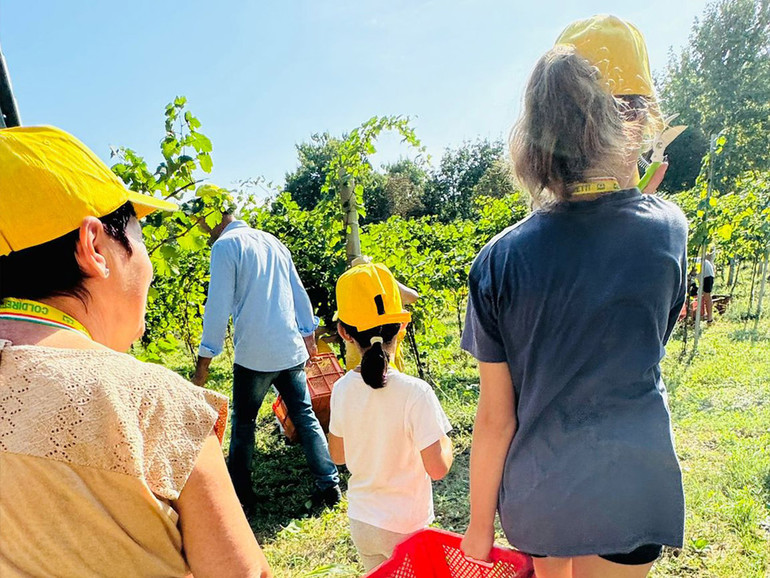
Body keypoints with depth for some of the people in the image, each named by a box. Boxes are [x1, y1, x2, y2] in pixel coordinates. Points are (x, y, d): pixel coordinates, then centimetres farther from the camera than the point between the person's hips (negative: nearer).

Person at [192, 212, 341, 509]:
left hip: (254, 354, -5)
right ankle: (330, 484, 13)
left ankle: (240, 492, 24)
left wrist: (204, 361, -7)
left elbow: (218, 306, -12)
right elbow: (299, 292, 16)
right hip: (292, 350, 6)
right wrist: (308, 335, 24)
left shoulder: (225, 245, -7)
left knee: (243, 421, 12)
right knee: (305, 416, 12)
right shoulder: (272, 241, 13)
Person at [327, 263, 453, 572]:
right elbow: (438, 467, -22)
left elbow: (337, 454, 3)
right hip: (404, 528, -5)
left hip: (360, 521, 5)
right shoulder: (415, 392, -26)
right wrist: (444, 440, -3)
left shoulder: (342, 390, -11)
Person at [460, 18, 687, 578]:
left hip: (535, 493, 0)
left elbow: (496, 416, -12)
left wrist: (480, 525, 3)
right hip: (631, 489, 1)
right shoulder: (669, 229, -13)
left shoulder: (499, 260, -17)